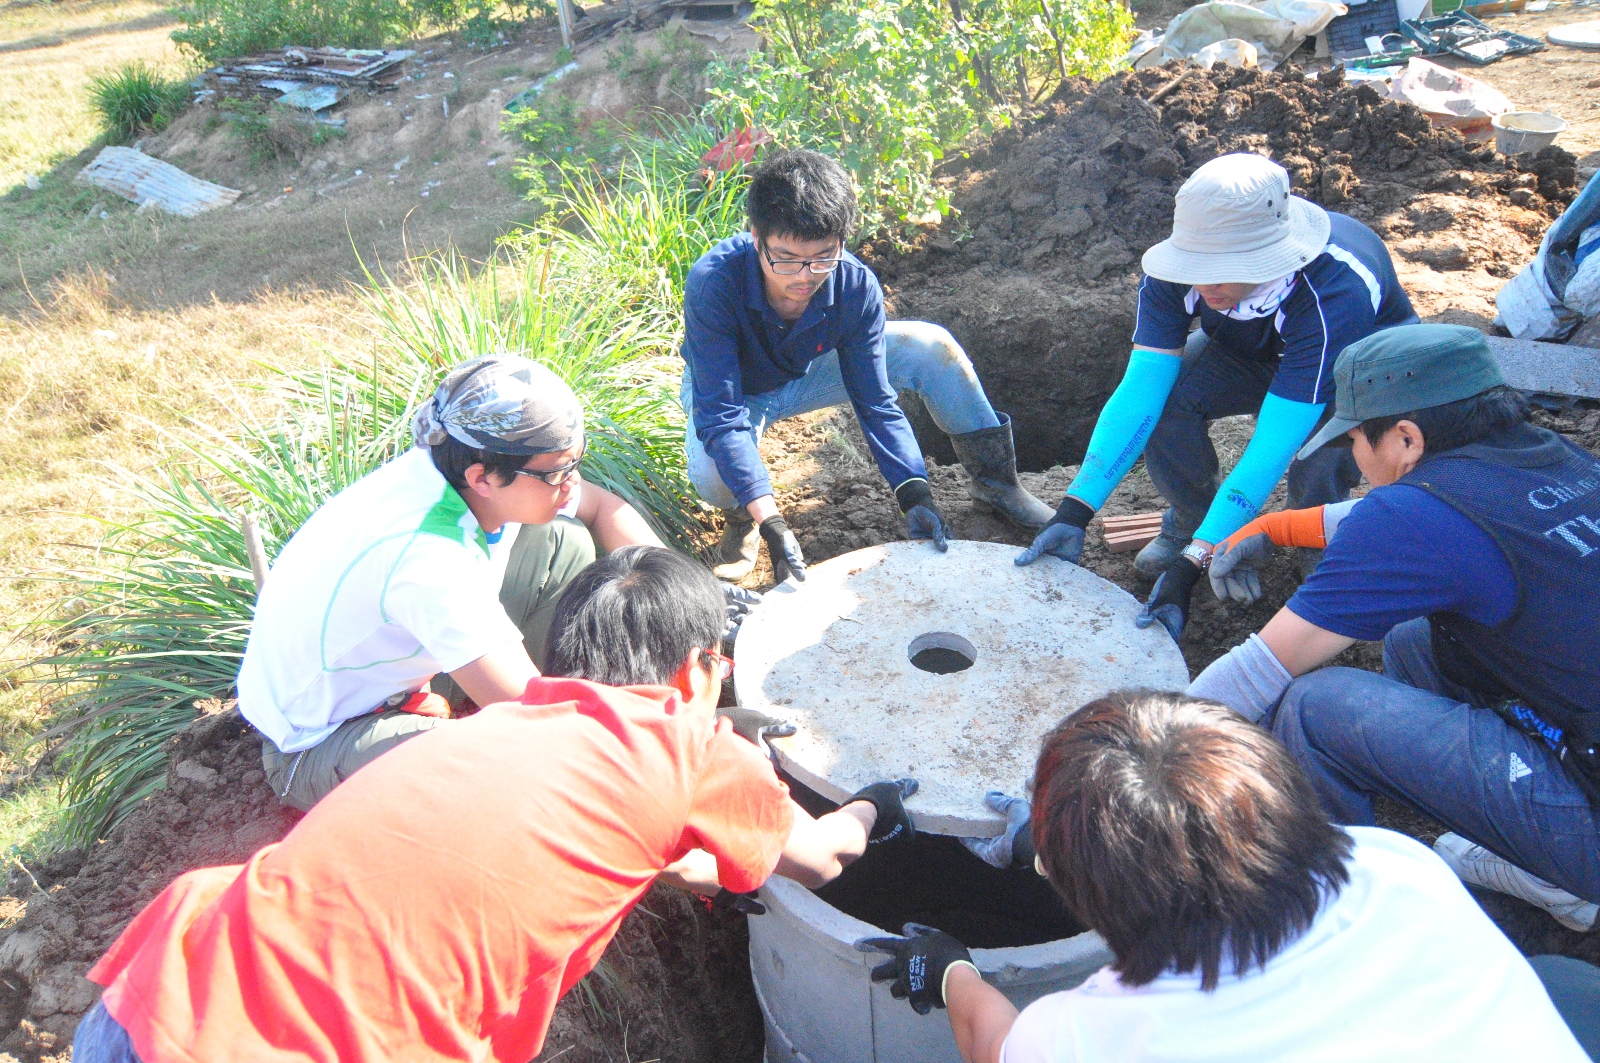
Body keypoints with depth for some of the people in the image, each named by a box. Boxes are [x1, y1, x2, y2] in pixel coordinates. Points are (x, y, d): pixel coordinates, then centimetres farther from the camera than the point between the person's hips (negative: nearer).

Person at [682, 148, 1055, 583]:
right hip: (730, 389, -3)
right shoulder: (713, 283, -38)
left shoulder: (856, 286, -28)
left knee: (932, 347, -15)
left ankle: (993, 481, 7)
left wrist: (914, 494, -32)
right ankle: (741, 520, 2)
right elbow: (721, 415, -39)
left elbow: (875, 401, -19)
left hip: (807, 372, 3)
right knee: (715, 477, -37)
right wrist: (772, 524, -48)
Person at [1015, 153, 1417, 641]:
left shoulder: (1336, 292, -42)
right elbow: (1138, 390, -31)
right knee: (1161, 393, -27)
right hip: (1255, 353, 4)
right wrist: (1073, 514, -39)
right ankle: (1191, 518, 2)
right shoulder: (1176, 271, -30)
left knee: (1322, 455, -37)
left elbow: (1273, 443, -44)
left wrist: (1190, 566, -47)